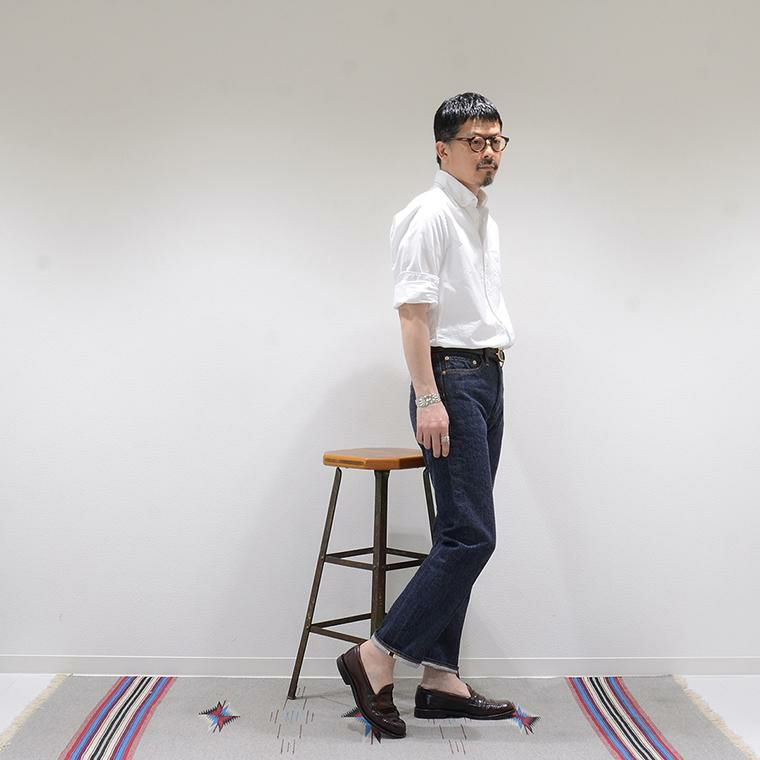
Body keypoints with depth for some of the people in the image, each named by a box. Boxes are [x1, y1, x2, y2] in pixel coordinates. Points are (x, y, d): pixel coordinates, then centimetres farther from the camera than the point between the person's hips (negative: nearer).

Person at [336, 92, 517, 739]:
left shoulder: (484, 217, 20)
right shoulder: (429, 214, -9)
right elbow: (413, 312, -16)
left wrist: (491, 379, 20)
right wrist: (429, 399, -21)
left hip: (489, 378, 9)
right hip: (451, 379, -9)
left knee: (461, 538, 9)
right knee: (471, 536, -12)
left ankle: (441, 678, 16)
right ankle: (376, 657, -2)